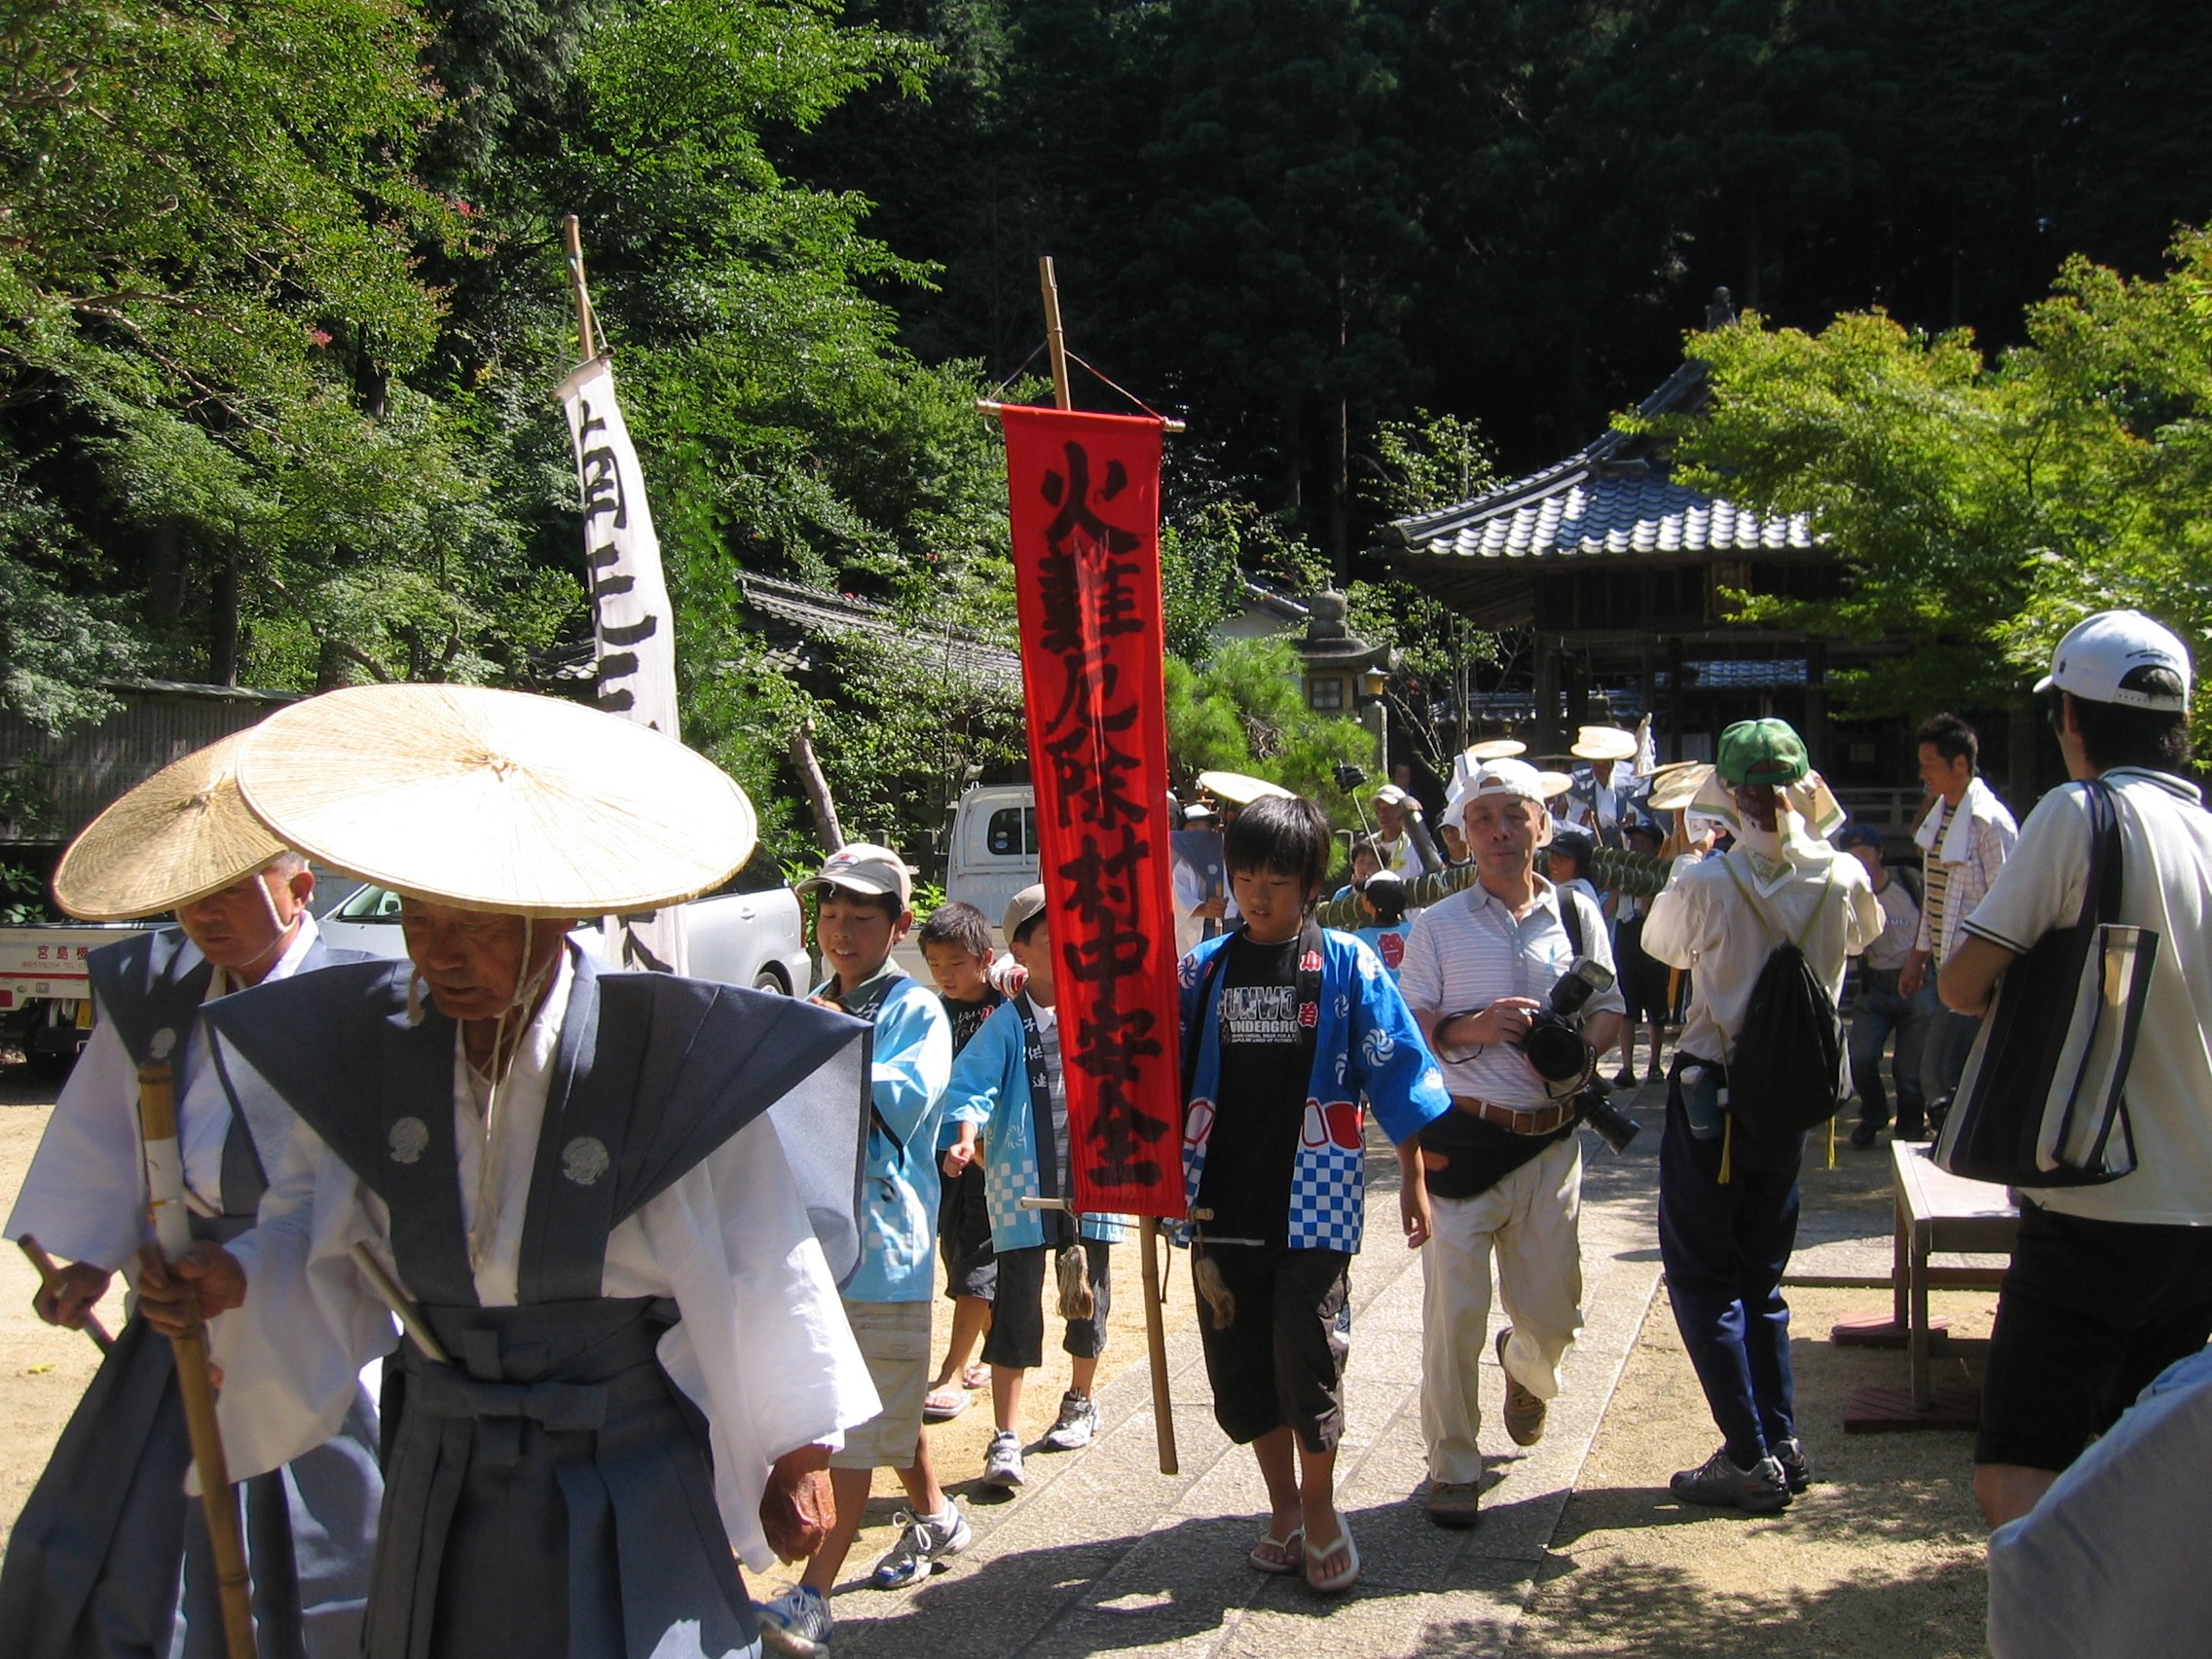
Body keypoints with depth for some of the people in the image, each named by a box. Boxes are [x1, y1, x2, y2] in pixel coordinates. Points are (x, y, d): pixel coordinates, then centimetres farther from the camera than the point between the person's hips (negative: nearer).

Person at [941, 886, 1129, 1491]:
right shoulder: (1007, 1024, -5)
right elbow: (970, 1086, -13)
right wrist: (965, 1138, -29)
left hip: (1092, 1180, 3)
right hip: (1023, 1187, -3)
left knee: (1088, 1298, 15)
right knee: (1016, 1306, -4)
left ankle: (1080, 1403, 38)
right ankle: (1005, 1440, 2)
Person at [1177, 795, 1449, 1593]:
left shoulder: (1346, 963, -2)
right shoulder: (1205, 968, 5)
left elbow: (1397, 1067, -2)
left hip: (1314, 1195, -3)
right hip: (1225, 1196, 3)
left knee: (1308, 1354, -2)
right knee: (1239, 1359, 9)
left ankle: (1320, 1507, 21)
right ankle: (1283, 1506, 29)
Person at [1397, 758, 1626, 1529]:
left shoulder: (1577, 915, 6)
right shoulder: (1438, 925, 0)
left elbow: (1609, 1008, 9)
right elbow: (1406, 1031, -2)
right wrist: (1475, 1027, -20)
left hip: (1550, 1140, 2)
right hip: (1461, 1139, -2)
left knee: (1553, 1312, 13)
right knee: (1454, 1313, -1)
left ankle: (1525, 1367, 50)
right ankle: (1453, 1466, 17)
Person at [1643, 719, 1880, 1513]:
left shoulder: (1706, 883, -18)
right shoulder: (1842, 879, -6)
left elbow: (1660, 943, 3)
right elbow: (1866, 934, 17)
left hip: (1711, 1097, -5)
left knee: (1701, 1277, 6)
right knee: (1760, 1277, 19)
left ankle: (1751, 1458, 5)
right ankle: (1781, 1443, 20)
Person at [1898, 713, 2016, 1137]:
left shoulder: (1990, 822, -14)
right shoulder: (1939, 815, 13)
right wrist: (1918, 955, 21)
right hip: (1944, 964, 9)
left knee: (1943, 1074, -10)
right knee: (1933, 1074, 11)